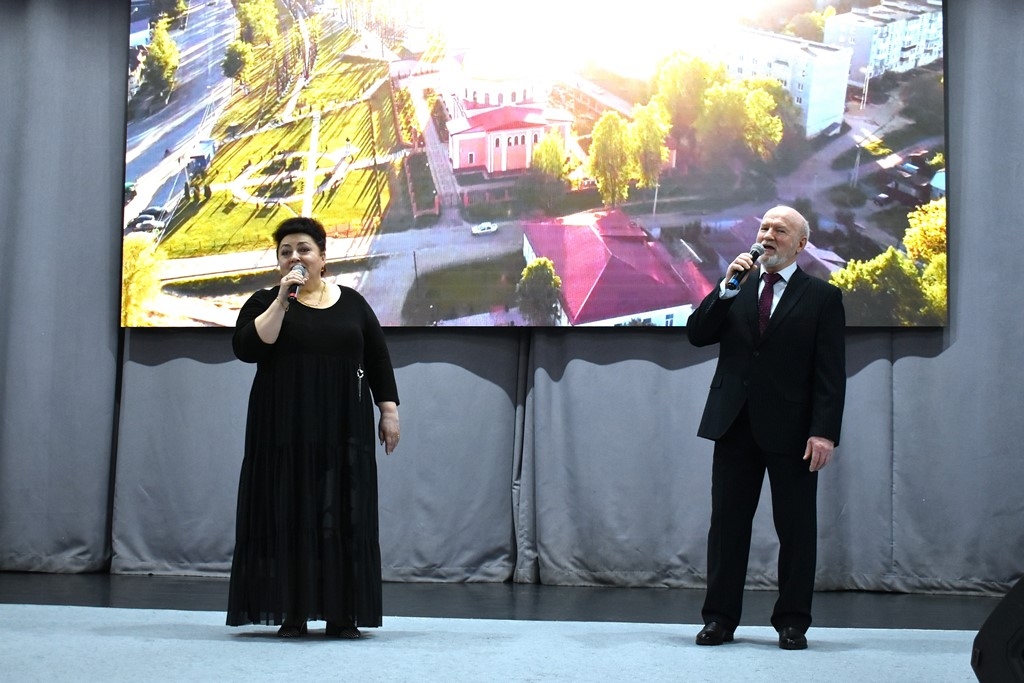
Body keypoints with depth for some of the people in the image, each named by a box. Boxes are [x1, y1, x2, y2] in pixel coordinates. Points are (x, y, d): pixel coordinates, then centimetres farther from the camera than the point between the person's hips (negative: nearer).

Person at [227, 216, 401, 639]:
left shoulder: (352, 303, 10)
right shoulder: (265, 303, 4)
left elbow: (379, 361, 11)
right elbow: (246, 349, -13)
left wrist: (389, 411, 4)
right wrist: (282, 300, -15)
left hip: (343, 429, 2)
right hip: (284, 429, -2)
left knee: (343, 515, 2)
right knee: (287, 515, -2)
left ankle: (342, 615, 7)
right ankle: (291, 613, 4)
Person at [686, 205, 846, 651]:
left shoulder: (821, 297, 2)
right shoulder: (736, 288, 13)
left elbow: (830, 373, -4)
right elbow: (697, 335, 2)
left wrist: (824, 431, -13)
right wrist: (727, 288, -9)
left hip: (791, 430, -3)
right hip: (735, 425, 3)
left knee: (796, 529, 3)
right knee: (727, 525, 5)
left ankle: (792, 622, 13)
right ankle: (720, 618, 13)